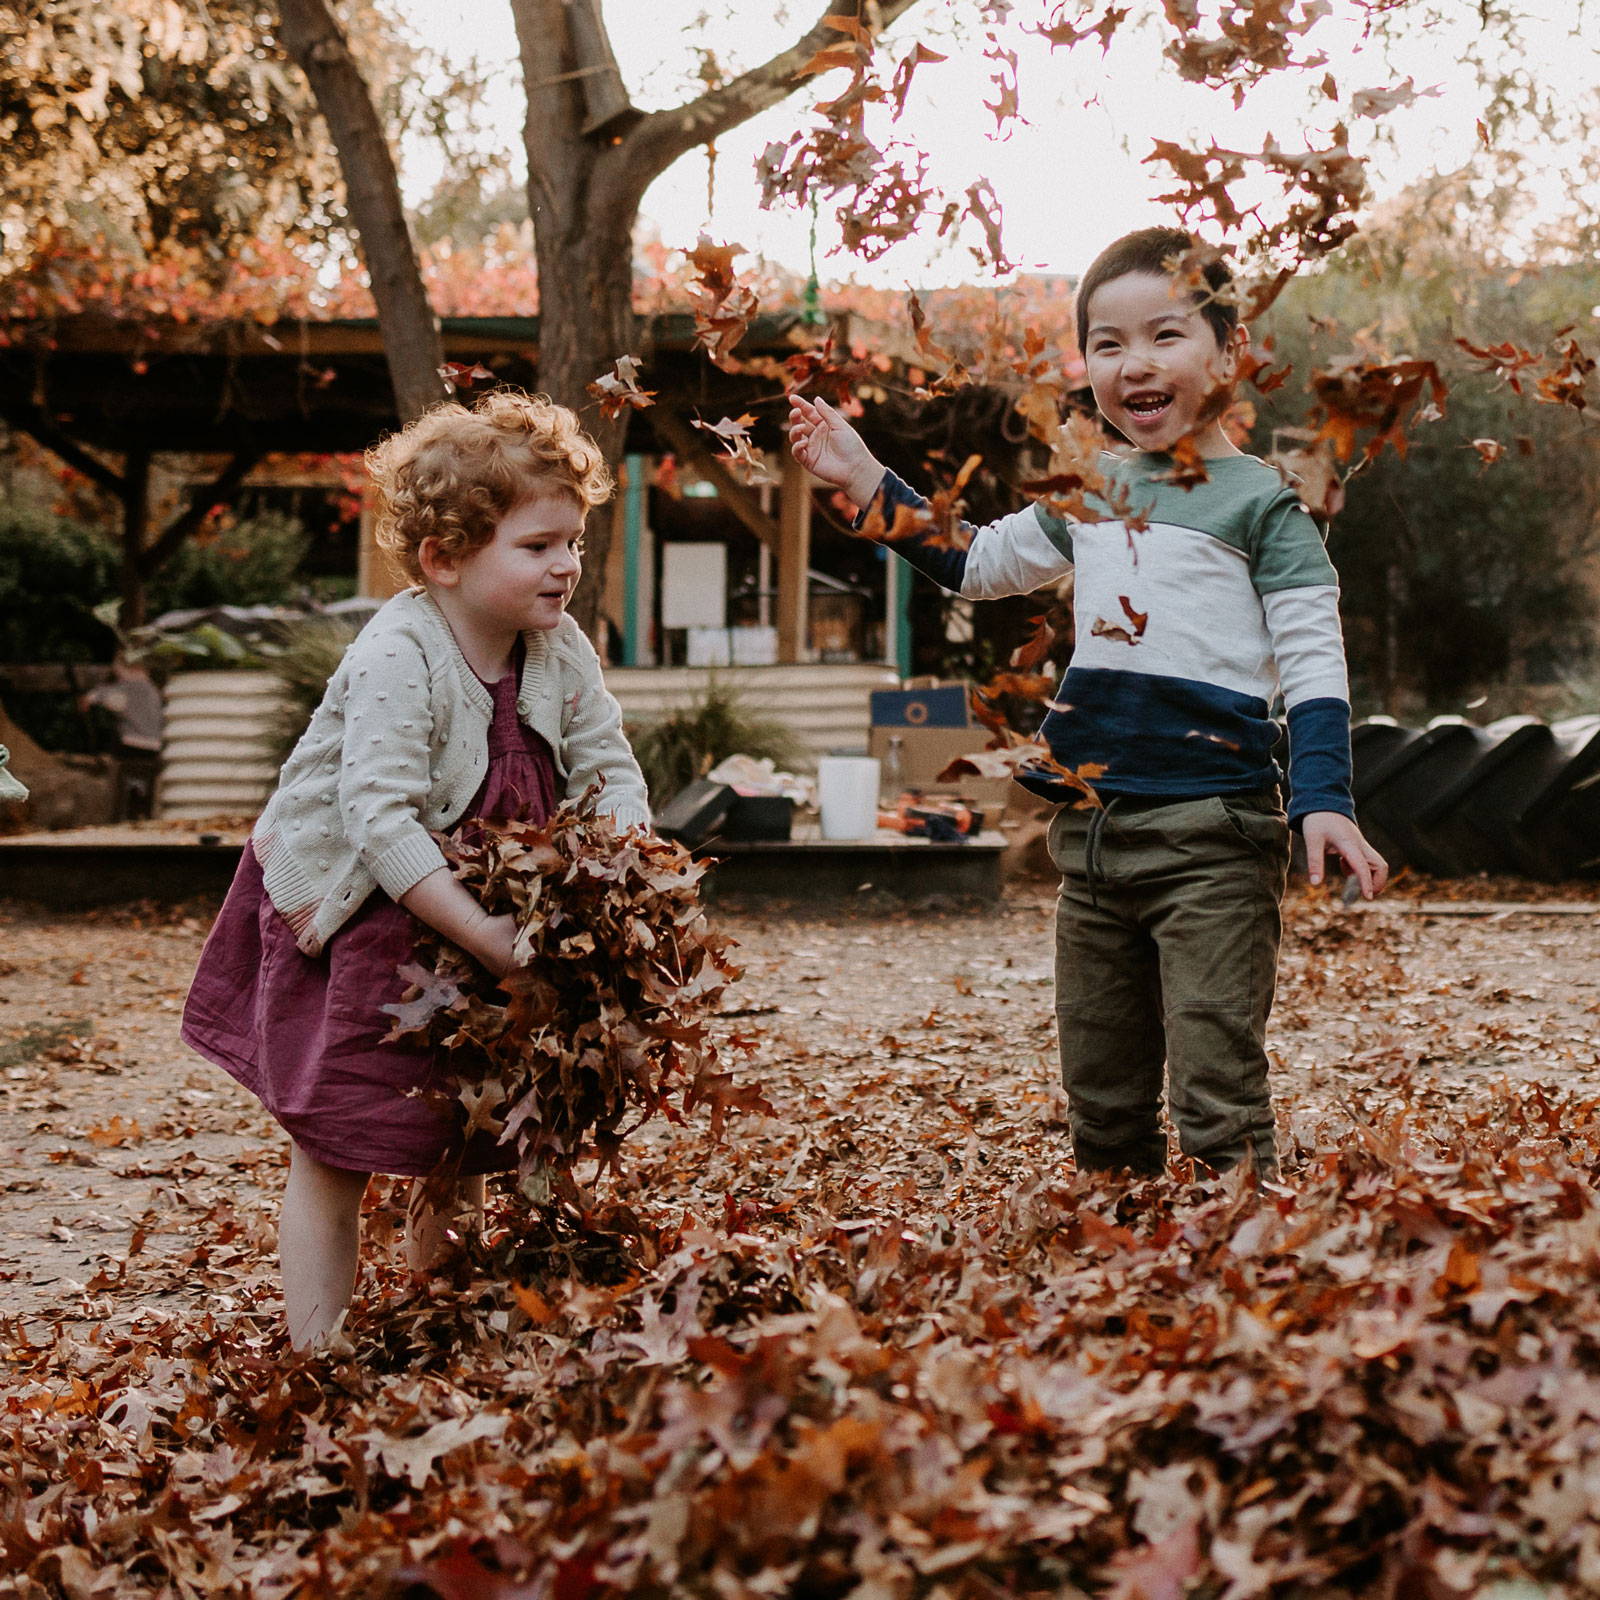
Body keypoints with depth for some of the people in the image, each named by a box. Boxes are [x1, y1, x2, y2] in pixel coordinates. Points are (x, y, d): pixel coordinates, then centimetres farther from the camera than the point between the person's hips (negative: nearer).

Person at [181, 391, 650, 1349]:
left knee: (461, 1144, 12)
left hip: (482, 906, 6)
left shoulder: (563, 650, -8)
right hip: (348, 915, -6)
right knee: (338, 1146, -2)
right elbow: (381, 817, -36)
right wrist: (482, 934, -40)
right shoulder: (398, 657, -29)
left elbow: (611, 772, -4)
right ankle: (320, 1358, 8)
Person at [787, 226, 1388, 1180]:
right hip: (1092, 827, 7)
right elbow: (975, 563, 28)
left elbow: (1313, 664, -7)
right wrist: (866, 480, 23)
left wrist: (1323, 799, -19)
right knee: (1100, 1101, 15)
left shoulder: (1260, 502, -4)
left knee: (1217, 1100, -10)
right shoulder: (1091, 492, 14)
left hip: (1211, 829, -6)